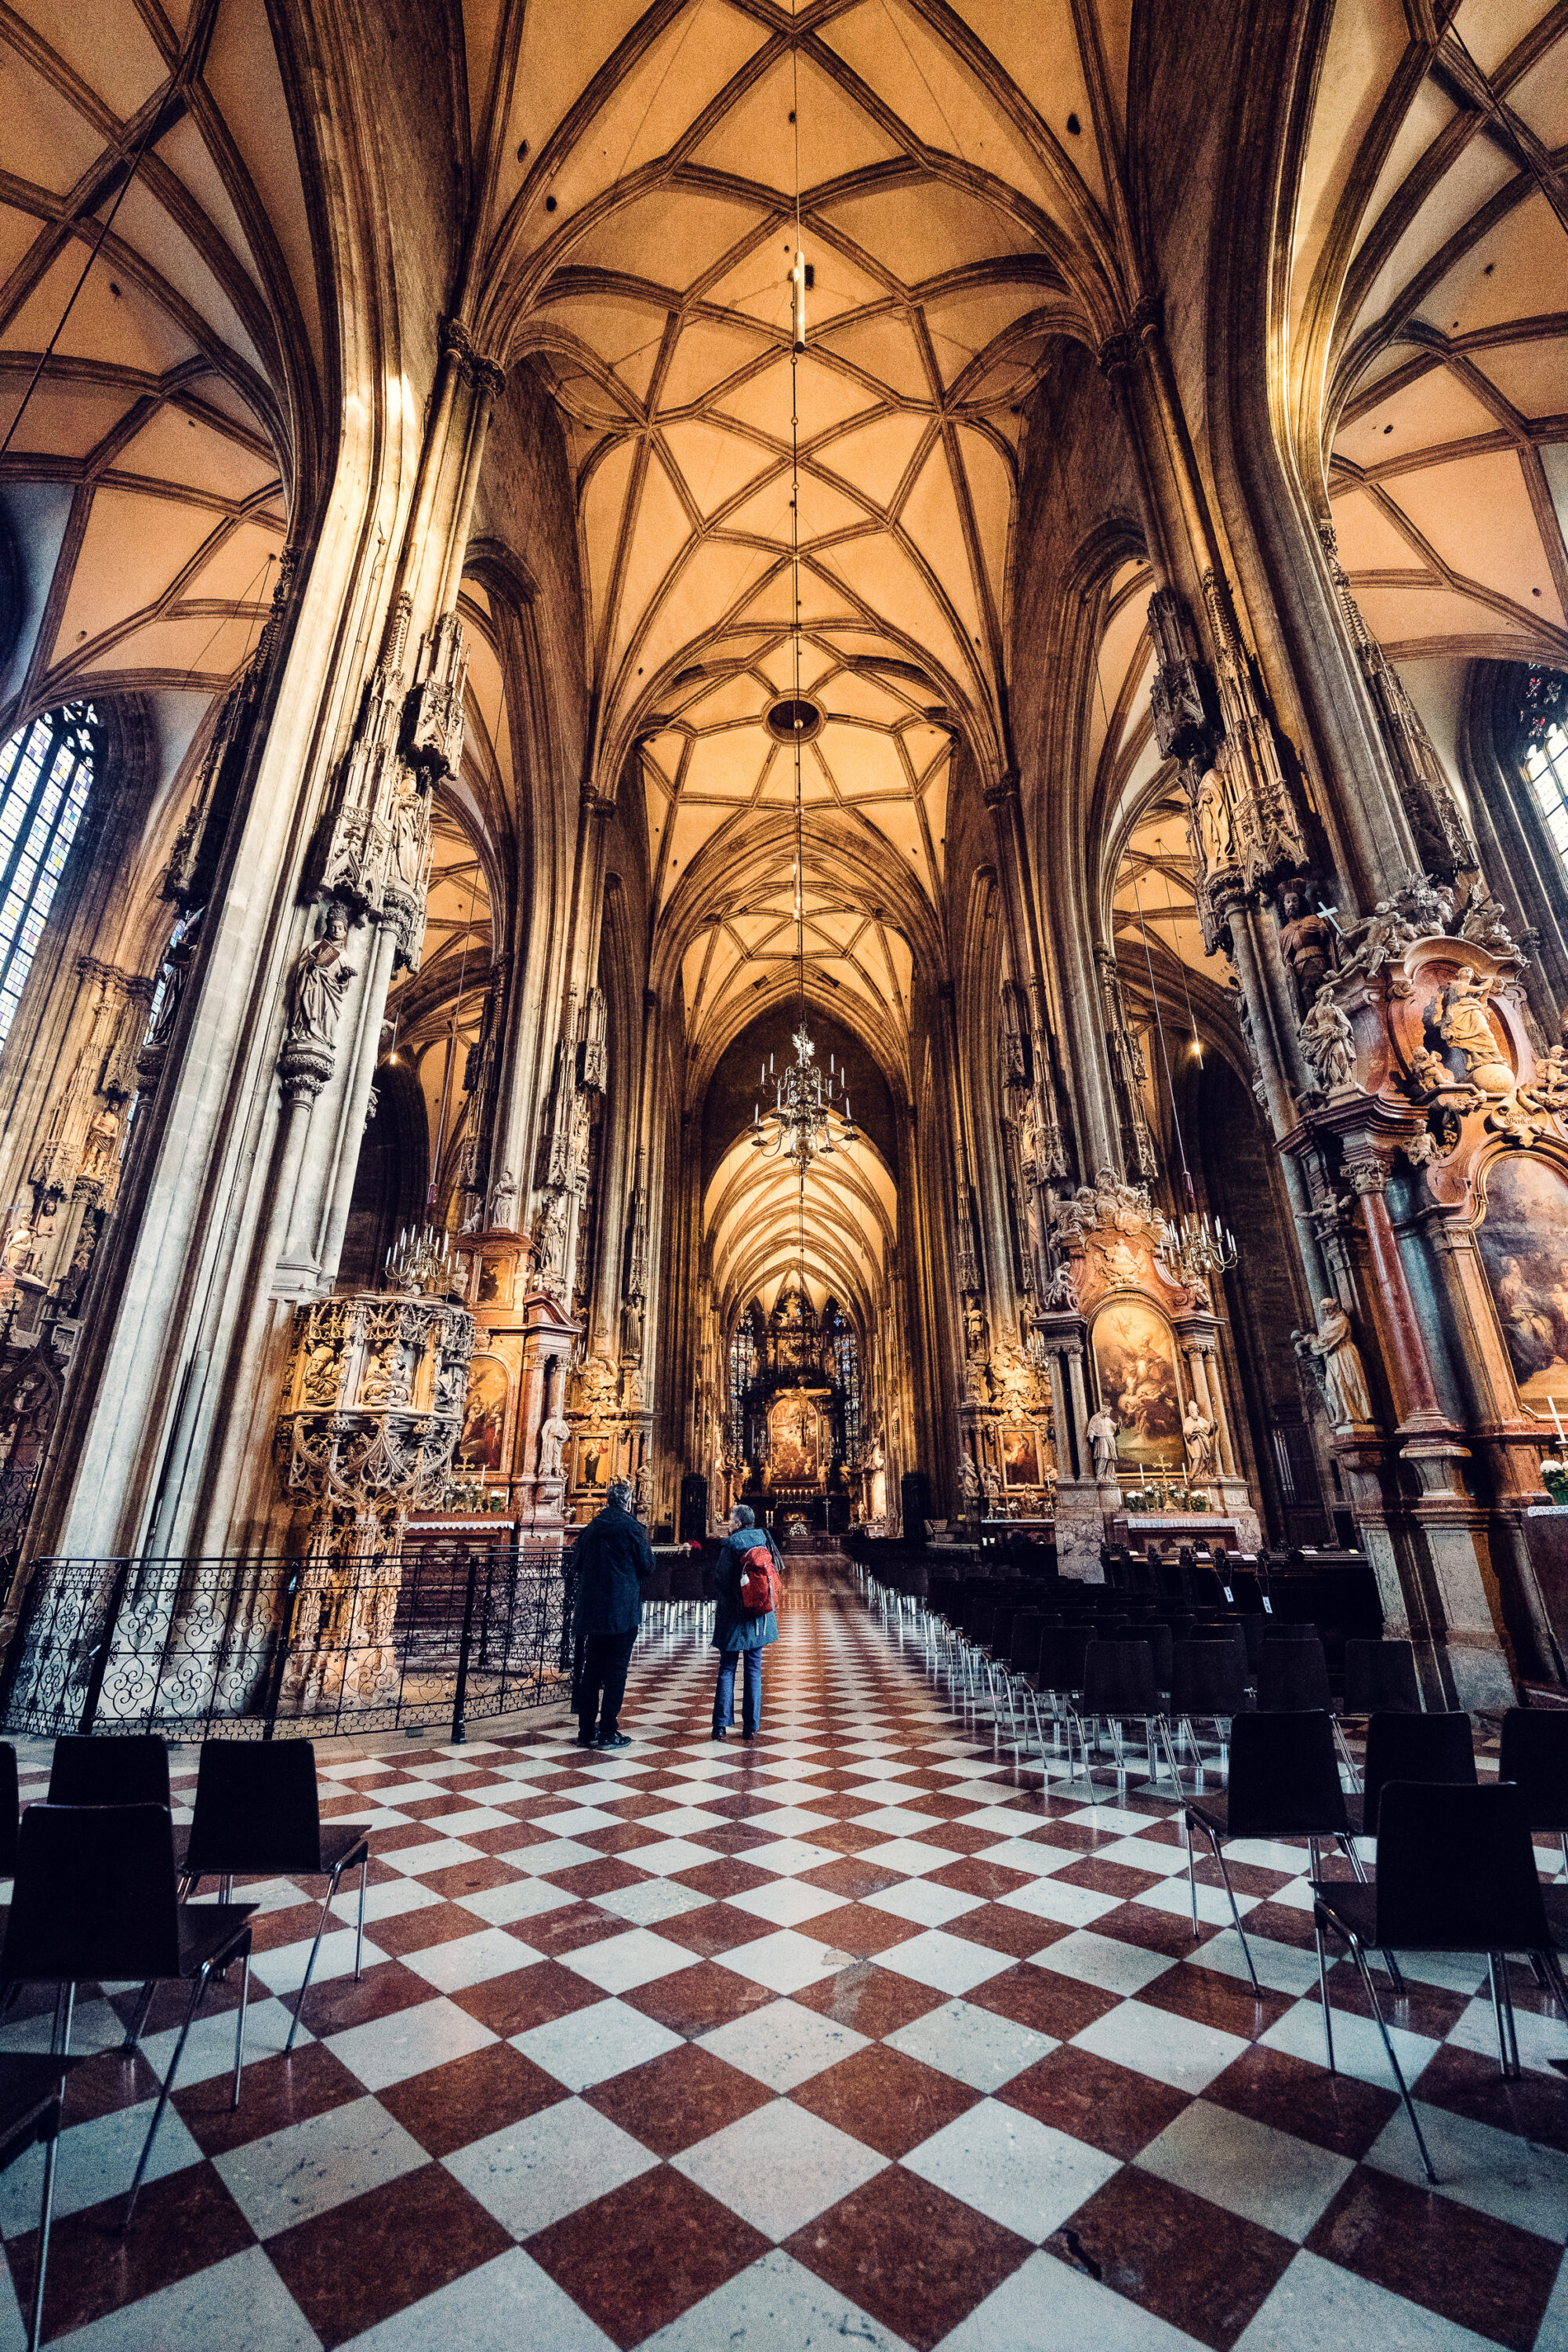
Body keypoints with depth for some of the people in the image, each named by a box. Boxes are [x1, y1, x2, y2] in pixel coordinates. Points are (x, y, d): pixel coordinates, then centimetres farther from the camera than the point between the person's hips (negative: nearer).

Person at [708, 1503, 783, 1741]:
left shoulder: (730, 1544, -13)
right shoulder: (765, 1540, 2)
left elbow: (720, 1581, -15)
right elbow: (775, 1573, 9)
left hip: (733, 1615, -4)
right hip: (759, 1614, 4)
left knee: (727, 1669, 5)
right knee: (754, 1670, 9)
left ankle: (721, 1726, 5)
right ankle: (751, 1727, 10)